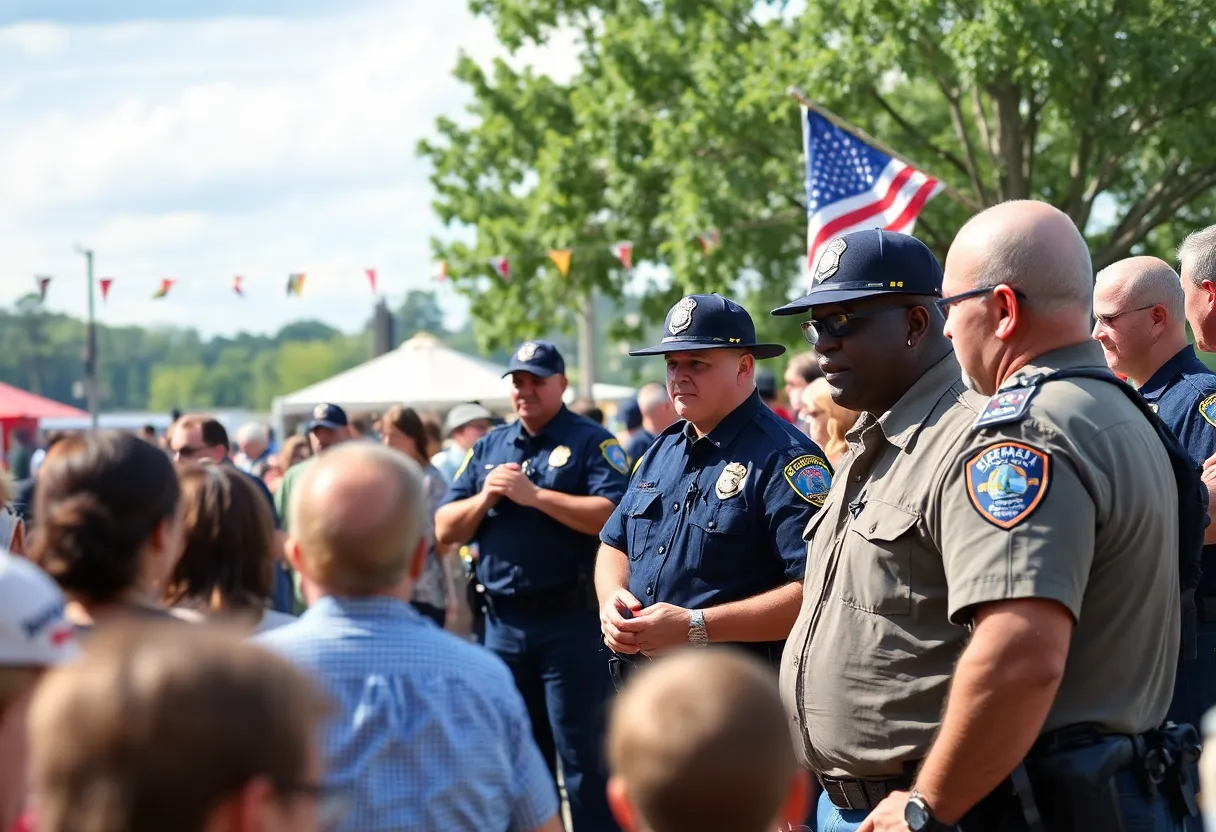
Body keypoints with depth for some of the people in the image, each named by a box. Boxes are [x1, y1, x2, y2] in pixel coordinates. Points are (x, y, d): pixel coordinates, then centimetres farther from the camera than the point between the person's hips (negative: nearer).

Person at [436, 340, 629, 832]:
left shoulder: (592, 442, -3)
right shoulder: (489, 447, 14)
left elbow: (611, 515, -20)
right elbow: (445, 530, 11)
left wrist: (534, 495, -18)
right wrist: (484, 498, -7)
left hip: (571, 620, -6)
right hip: (503, 623, 6)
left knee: (584, 754, -3)